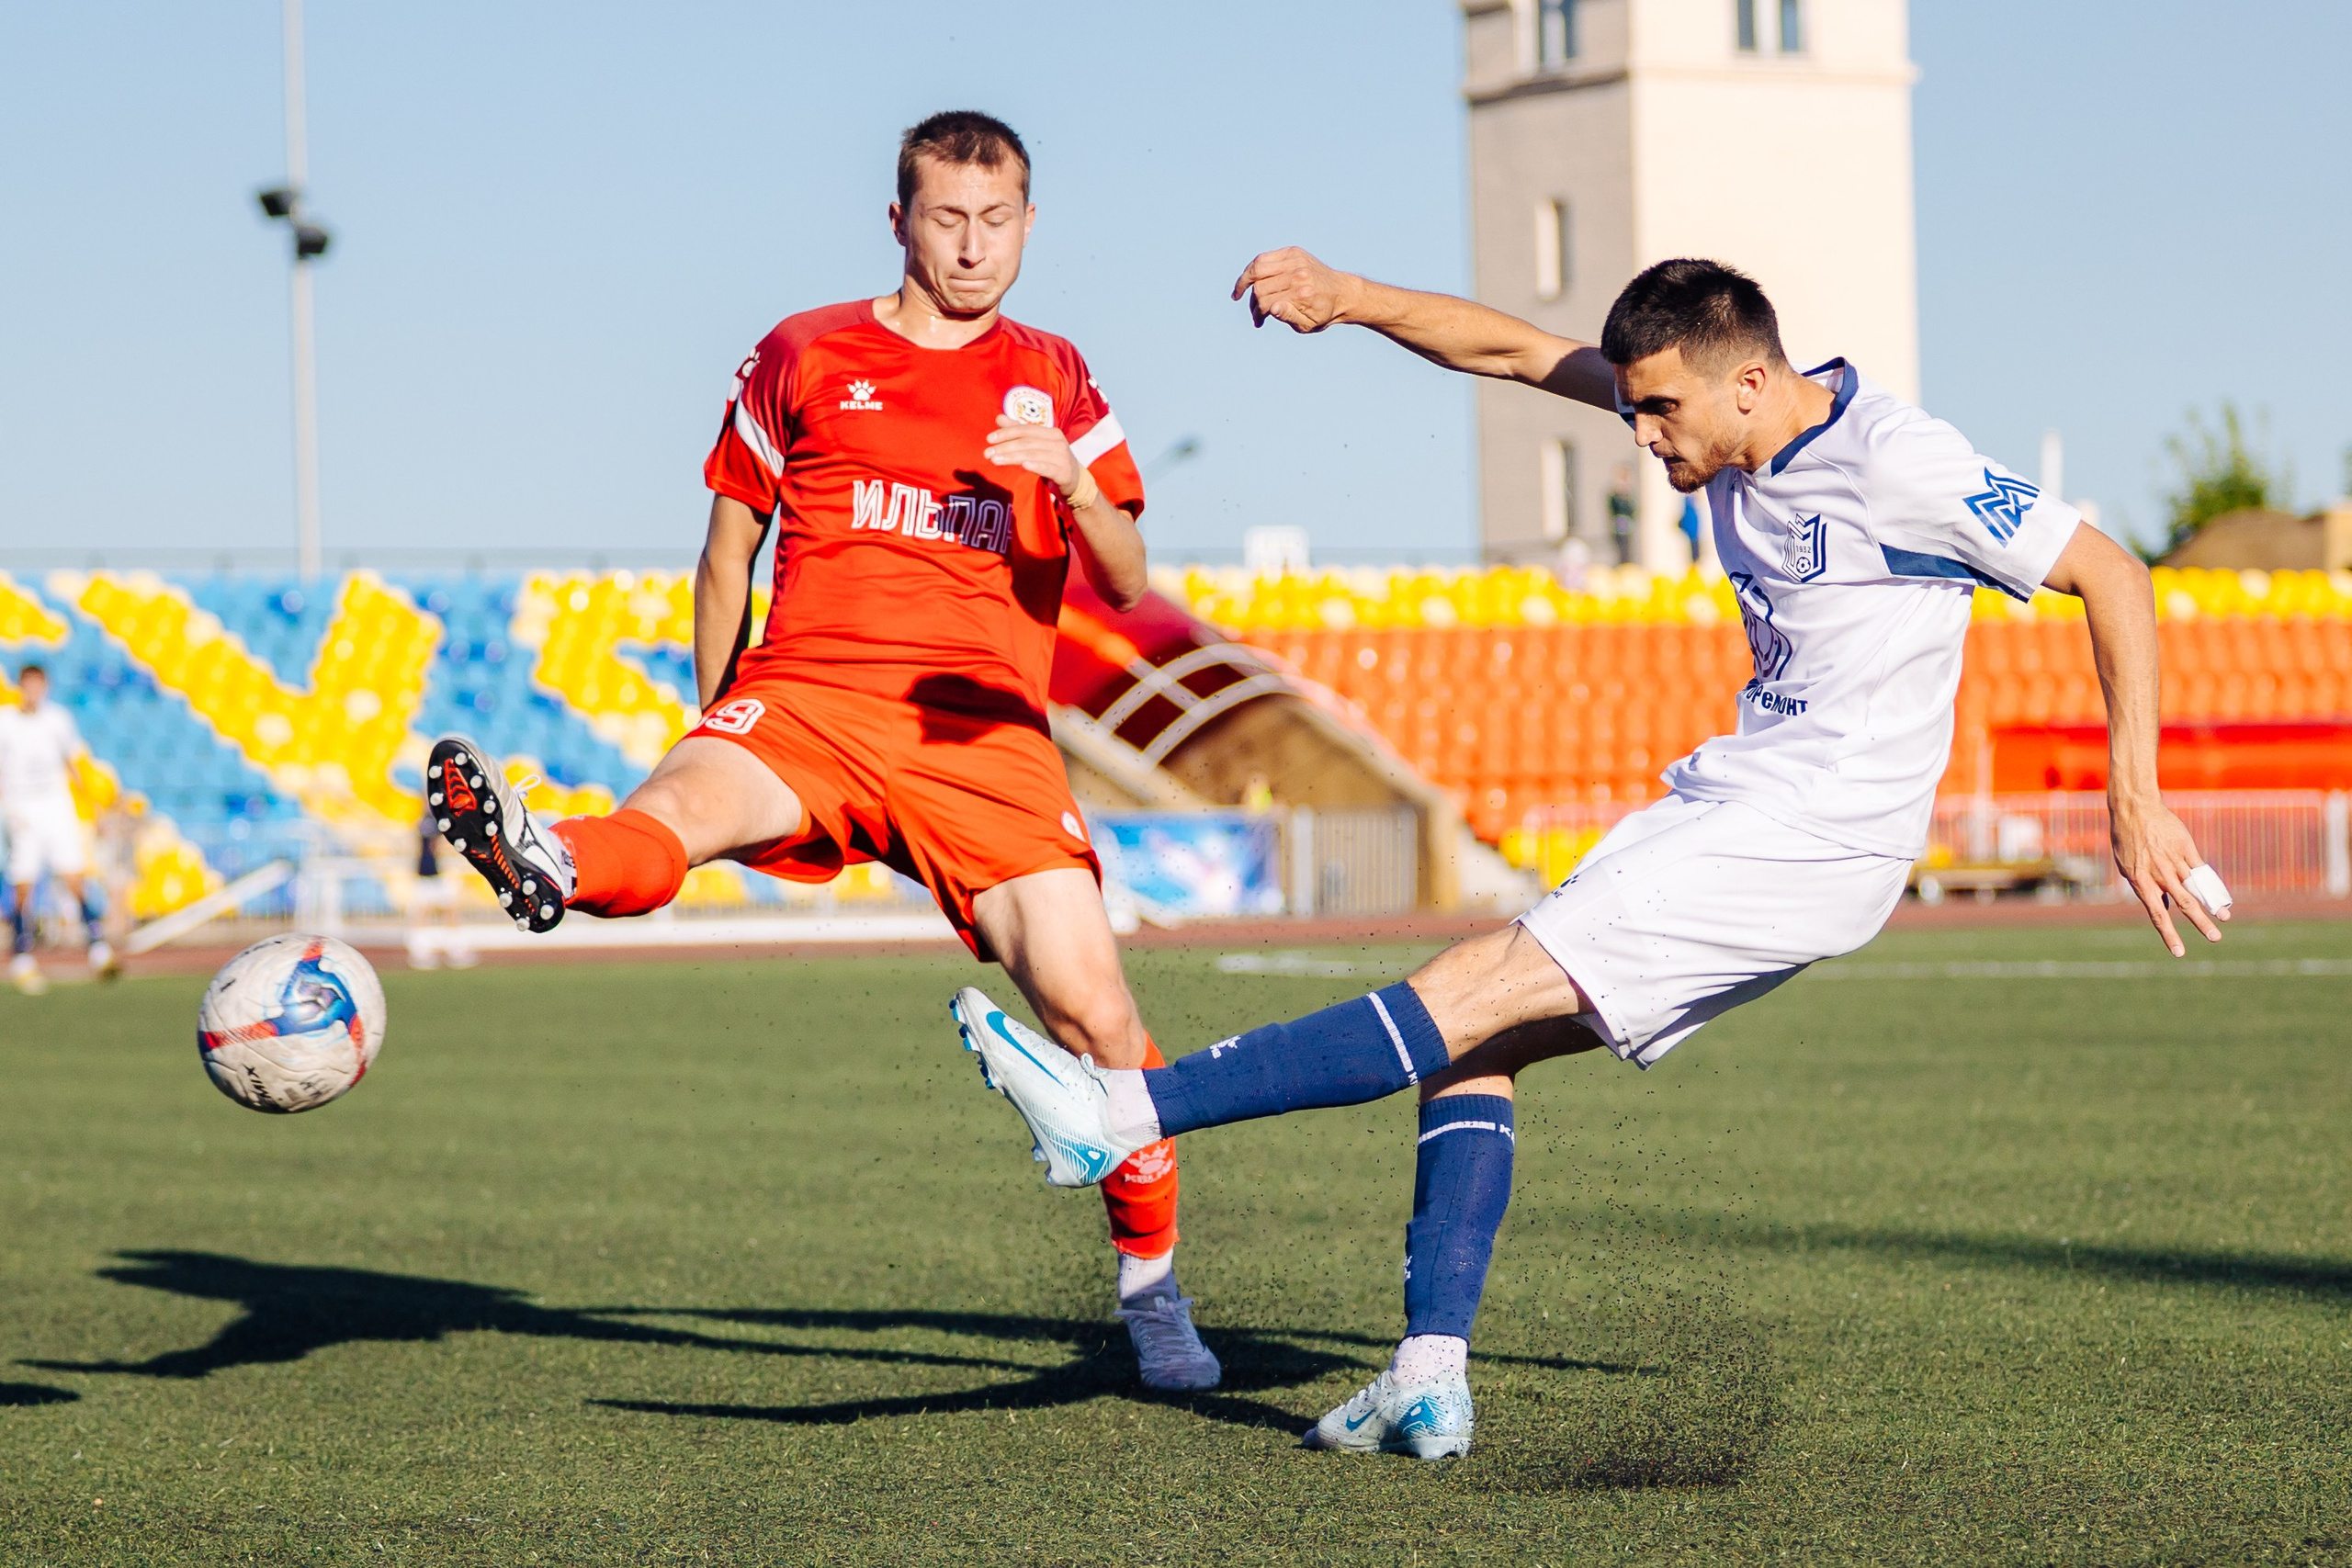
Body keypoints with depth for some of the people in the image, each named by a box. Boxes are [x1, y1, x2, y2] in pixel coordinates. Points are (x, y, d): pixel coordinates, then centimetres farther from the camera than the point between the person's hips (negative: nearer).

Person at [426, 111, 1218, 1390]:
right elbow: (730, 543, 21)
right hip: (804, 697, 0)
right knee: (671, 815, -35)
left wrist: (1075, 482, -13)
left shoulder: (1055, 383, 16)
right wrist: (713, 716, 21)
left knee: (1092, 1004, -10)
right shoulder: (805, 357, 14)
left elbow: (1128, 587, 8)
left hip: (984, 727, 0)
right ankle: (541, 864, -68)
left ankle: (1152, 1283, 8)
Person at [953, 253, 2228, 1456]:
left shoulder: (1900, 464, -15)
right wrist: (1348, 300, -2)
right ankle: (1429, 1383, -2)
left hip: (1815, 843, -9)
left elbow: (2111, 575, -11)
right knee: (1478, 1038, 2)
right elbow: (1518, 351, 12)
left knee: (1473, 997, -16)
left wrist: (2134, 797, -14)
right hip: (1728, 806, 9)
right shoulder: (1724, 416, 8)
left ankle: (1121, 1114, -22)